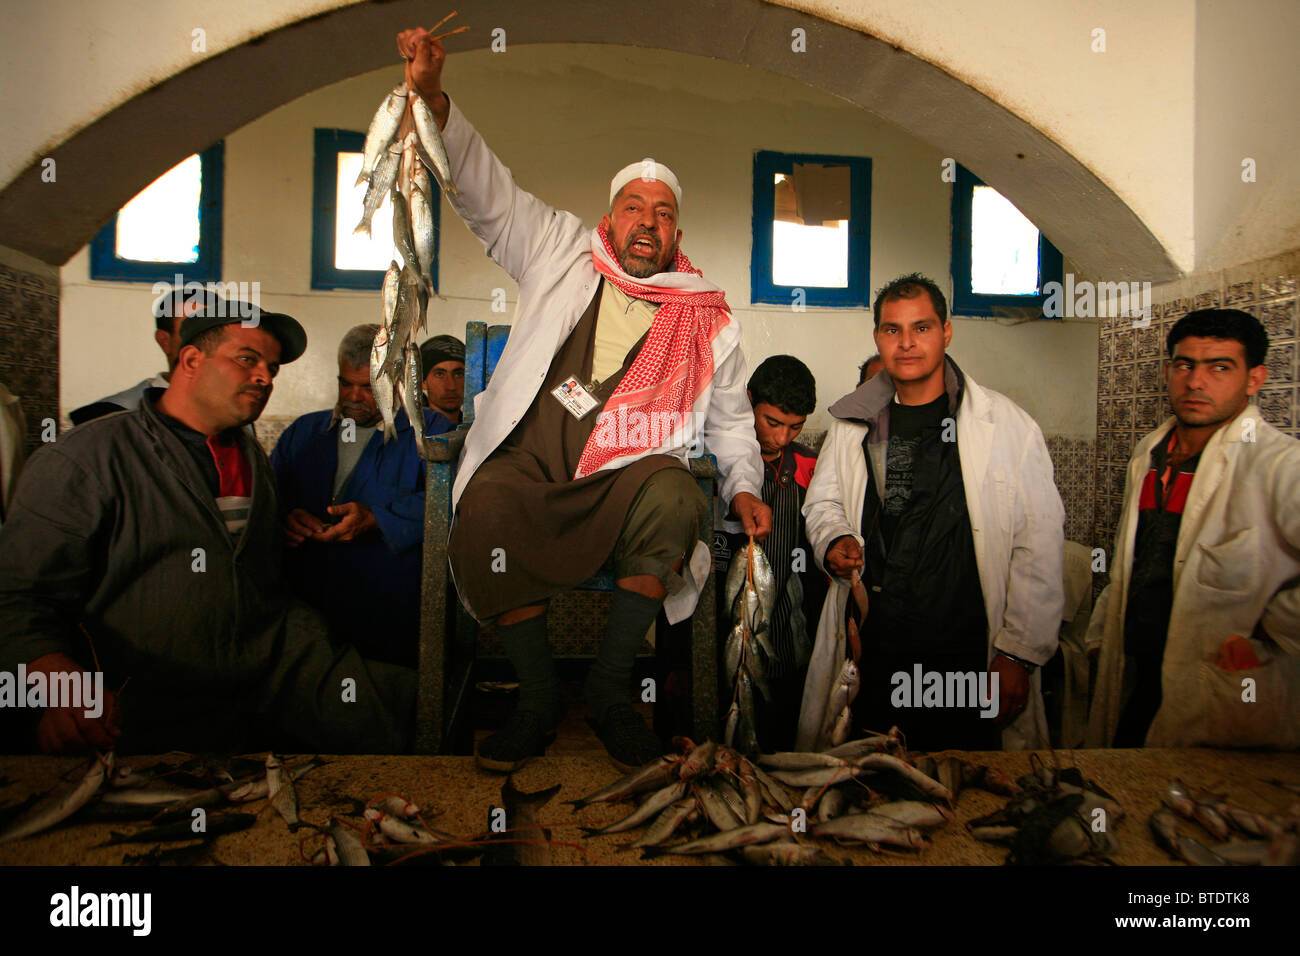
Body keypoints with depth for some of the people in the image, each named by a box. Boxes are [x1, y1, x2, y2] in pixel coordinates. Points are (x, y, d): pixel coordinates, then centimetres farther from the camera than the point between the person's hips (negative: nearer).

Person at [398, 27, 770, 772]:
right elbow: (487, 191, 9)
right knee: (484, 517, -31)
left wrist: (744, 485, 6)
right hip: (528, 464, 0)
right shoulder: (562, 252, 12)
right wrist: (434, 98, -4)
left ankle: (611, 688, -14)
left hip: (629, 470, 0)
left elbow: (731, 416, 21)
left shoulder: (706, 315, 13)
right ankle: (539, 694, -7)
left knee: (674, 499, -33)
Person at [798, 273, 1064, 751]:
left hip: (967, 657, -2)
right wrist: (834, 539, -4)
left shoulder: (1006, 423, -3)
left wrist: (1018, 654, -8)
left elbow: (1040, 542, -4)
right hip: (870, 652, 3)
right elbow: (822, 500, 19)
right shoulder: (852, 422, 7)